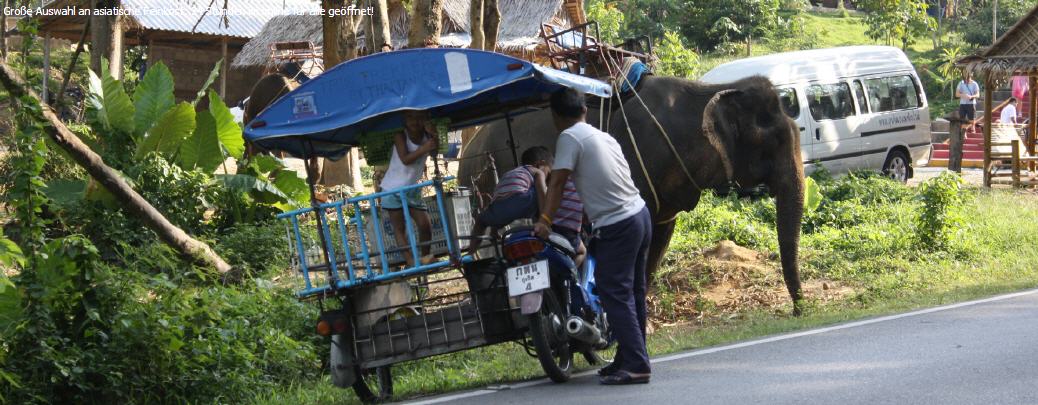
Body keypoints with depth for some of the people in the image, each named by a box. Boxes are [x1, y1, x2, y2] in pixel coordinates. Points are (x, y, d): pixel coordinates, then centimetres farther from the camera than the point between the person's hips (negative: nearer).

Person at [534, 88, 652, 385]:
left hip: (616, 227, -9)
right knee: (632, 294, 14)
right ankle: (628, 358, 21)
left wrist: (544, 220, -16)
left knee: (616, 296, -8)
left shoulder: (570, 137, -9)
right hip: (640, 215, 9)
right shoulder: (604, 137, 16)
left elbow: (558, 182, -15)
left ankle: (635, 365, -14)